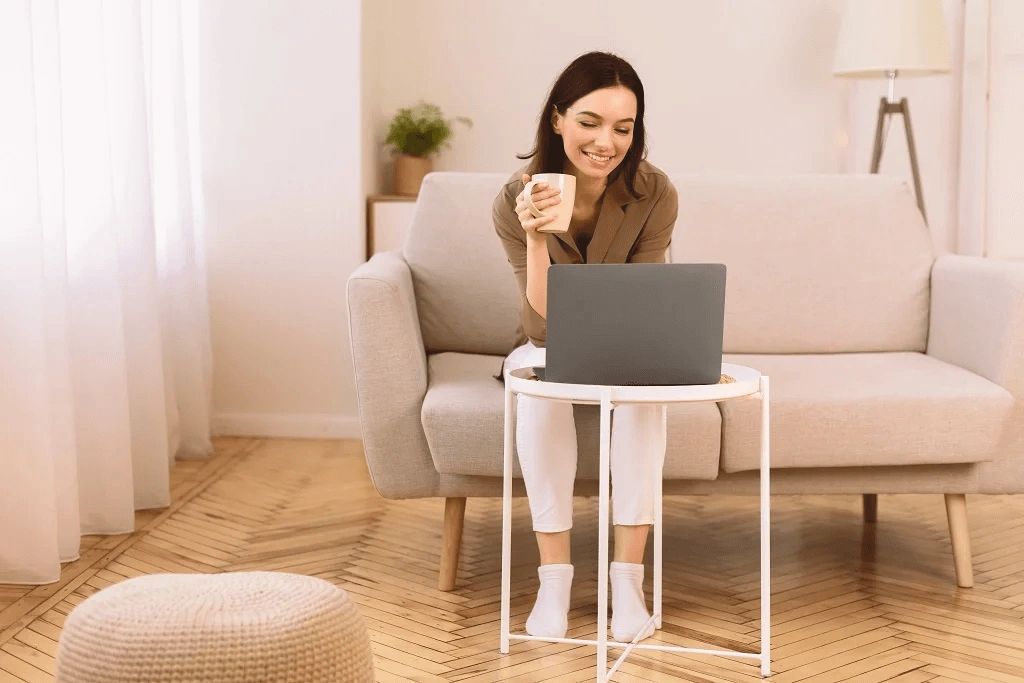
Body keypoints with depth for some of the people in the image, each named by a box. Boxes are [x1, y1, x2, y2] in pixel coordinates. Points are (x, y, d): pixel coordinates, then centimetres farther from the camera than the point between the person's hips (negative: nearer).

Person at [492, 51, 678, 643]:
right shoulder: (516, 200, -21)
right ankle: (554, 577, -28)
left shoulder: (655, 195, -20)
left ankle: (627, 576, -29)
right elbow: (546, 325, -27)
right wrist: (536, 238, -41)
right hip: (549, 350, 0)